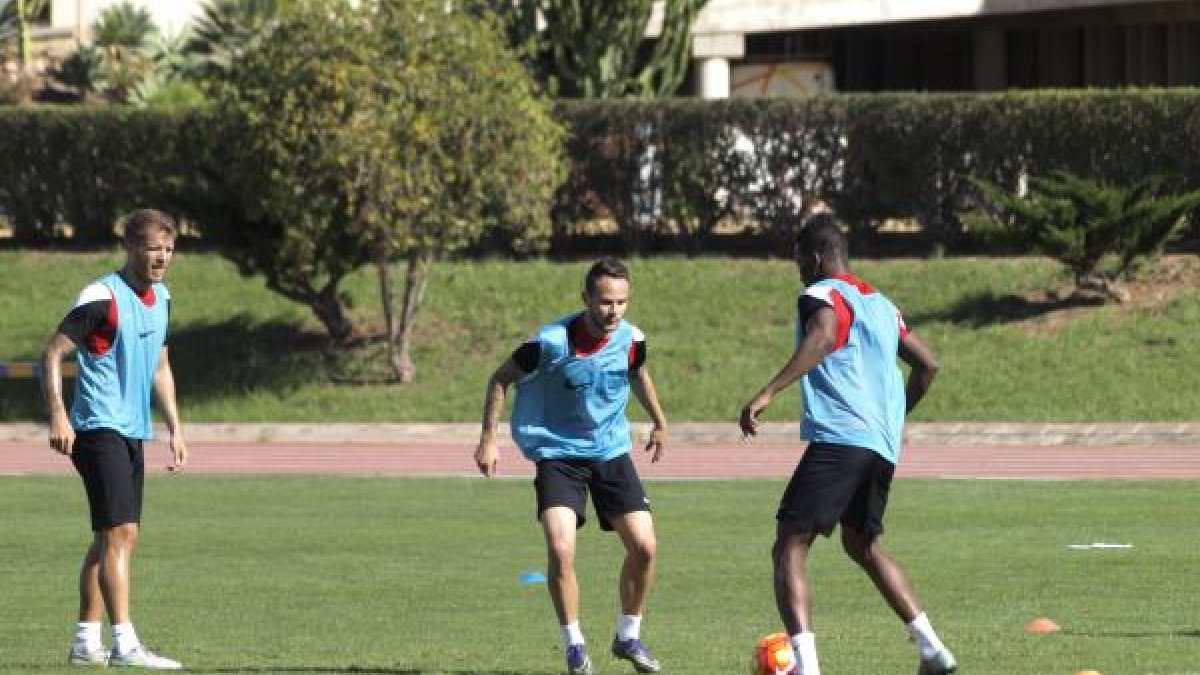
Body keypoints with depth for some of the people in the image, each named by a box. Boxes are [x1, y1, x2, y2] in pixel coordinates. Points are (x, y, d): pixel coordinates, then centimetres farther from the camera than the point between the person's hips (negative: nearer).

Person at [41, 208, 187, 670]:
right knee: (121, 532, -16)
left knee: (110, 539, 10)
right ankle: (125, 644, -20)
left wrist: (175, 428, 18)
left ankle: (86, 643, 16)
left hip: (132, 432, 9)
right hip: (99, 428, -9)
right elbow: (52, 353, -14)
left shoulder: (160, 298, 13)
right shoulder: (103, 297, -13)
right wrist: (57, 415, -23)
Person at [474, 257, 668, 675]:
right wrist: (488, 438, -8)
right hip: (558, 454, -4)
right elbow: (501, 378, -5)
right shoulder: (552, 342, -21)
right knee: (561, 549, -21)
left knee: (644, 546, -4)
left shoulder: (631, 340, -9)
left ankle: (628, 637, 18)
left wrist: (659, 423, 29)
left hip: (612, 452, 4)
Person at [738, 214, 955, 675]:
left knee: (789, 546, -8)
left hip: (837, 441, -8)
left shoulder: (823, 295, -1)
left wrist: (768, 393, -31)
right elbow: (927, 364, 27)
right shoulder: (881, 305, 22)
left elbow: (822, 337, -24)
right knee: (862, 544, 26)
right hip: (884, 445, 8)